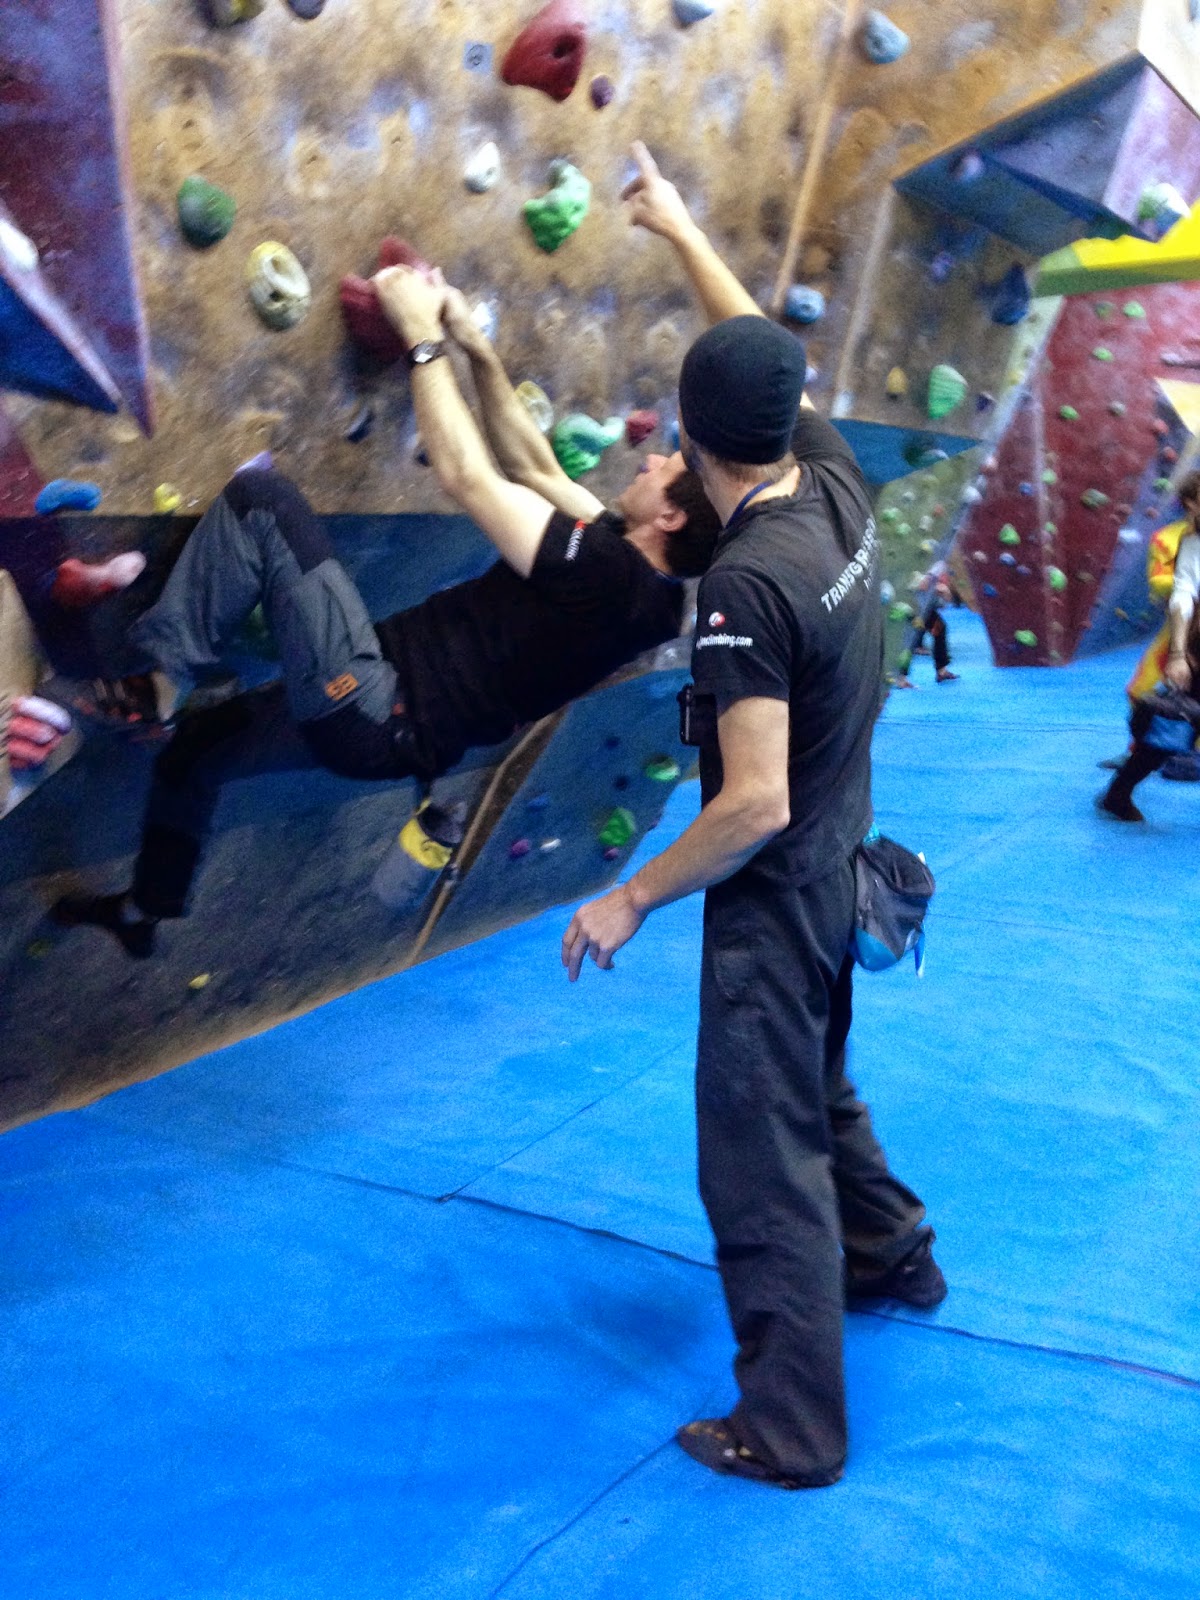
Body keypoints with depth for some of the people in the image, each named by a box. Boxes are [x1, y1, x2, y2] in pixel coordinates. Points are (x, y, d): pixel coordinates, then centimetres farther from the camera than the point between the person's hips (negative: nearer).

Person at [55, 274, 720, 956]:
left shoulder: (608, 572, -24)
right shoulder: (639, 571, 3)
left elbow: (466, 477, -20)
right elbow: (535, 470, 12)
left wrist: (424, 337, -10)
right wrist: (478, 347, 7)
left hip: (373, 707, -10)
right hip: (393, 732, 10)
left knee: (261, 498, -12)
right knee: (198, 740, 31)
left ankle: (161, 674, -7)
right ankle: (145, 907, 47)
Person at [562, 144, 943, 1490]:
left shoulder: (746, 585, -29)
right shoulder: (835, 489, -6)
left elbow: (754, 801, -31)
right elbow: (764, 347, 11)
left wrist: (629, 902, -20)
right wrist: (678, 229, 20)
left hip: (777, 895, -9)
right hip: (840, 868, 9)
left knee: (761, 1149, 3)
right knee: (817, 1088, 29)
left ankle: (789, 1430, 15)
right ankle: (892, 1254, 50)